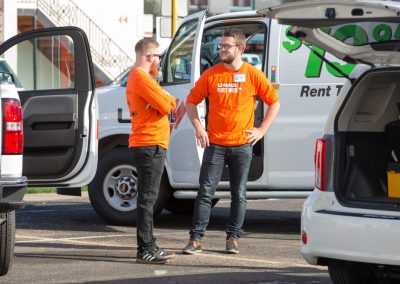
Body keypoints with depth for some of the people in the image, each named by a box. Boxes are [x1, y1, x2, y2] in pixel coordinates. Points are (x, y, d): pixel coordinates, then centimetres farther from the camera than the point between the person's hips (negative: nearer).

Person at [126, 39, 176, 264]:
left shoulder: (136, 77, 20)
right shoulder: (142, 78, -15)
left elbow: (162, 104, 17)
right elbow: (165, 105, -18)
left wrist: (168, 101, -2)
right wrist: (171, 100, 2)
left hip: (146, 145, 11)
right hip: (150, 145, -11)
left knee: (148, 197, 15)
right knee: (148, 197, -10)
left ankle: (148, 247, 20)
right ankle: (146, 250, -11)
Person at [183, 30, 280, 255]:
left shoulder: (253, 75, -1)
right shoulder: (211, 74, 1)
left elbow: (274, 102, 8)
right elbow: (191, 102, 10)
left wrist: (262, 130, 0)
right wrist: (198, 128, 0)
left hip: (242, 145, 0)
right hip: (215, 144, 0)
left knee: (239, 195, 5)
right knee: (205, 192, -4)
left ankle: (233, 238, 14)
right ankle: (196, 239, -2)